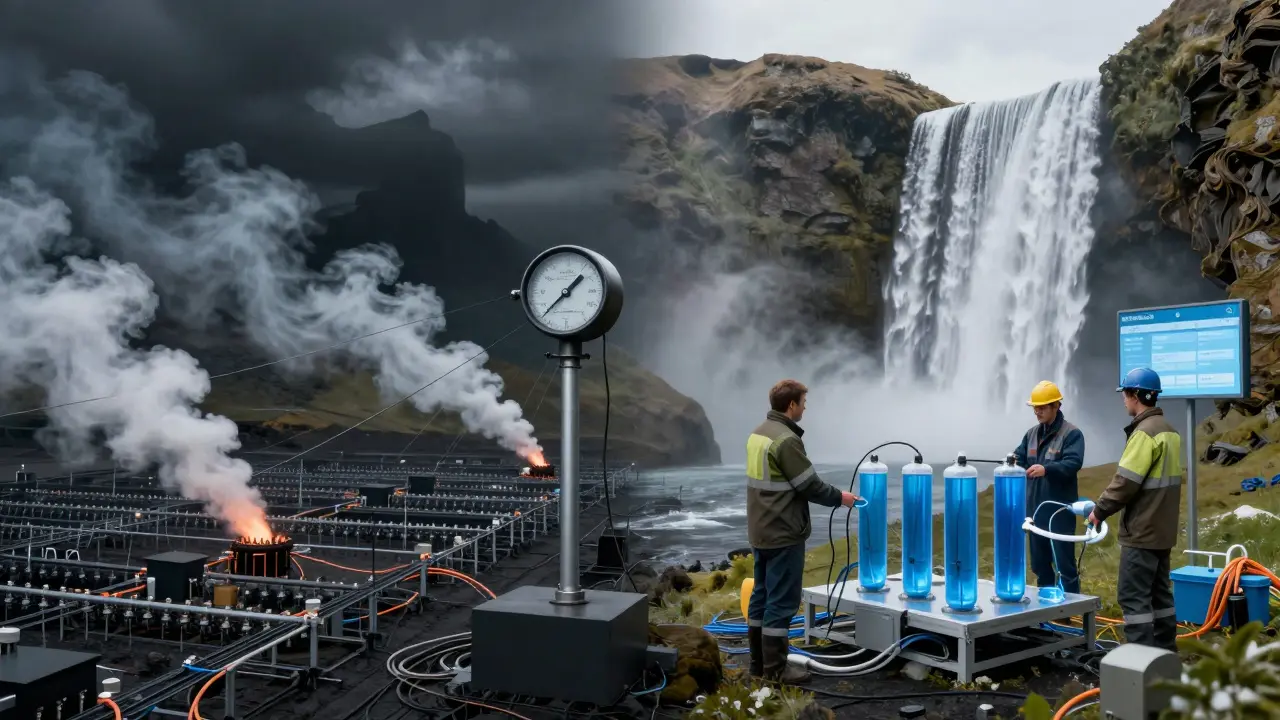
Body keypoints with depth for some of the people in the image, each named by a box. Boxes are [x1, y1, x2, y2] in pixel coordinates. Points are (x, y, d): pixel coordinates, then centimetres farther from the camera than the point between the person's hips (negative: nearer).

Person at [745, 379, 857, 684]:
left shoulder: (758, 434, 10)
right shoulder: (786, 440, -20)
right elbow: (809, 485, -16)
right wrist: (839, 497, 0)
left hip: (760, 531, 10)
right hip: (783, 534, -10)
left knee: (762, 594, 13)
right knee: (782, 600, -2)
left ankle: (759, 662, 21)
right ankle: (775, 668, 4)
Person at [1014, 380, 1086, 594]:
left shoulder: (1072, 434, -8)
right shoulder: (1031, 434, 14)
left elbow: (1073, 463, -21)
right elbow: (1020, 459, 12)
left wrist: (1046, 469, -37)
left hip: (1060, 510, -7)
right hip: (1035, 509, 7)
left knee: (1064, 563, -2)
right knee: (1039, 563, 15)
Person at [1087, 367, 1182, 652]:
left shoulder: (1145, 432, -19)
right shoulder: (1168, 430, 11)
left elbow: (1126, 481, -21)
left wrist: (1100, 509, -8)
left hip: (1142, 531, -10)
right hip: (1162, 528, 10)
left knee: (1133, 595, -5)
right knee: (1159, 591, 16)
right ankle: (1165, 651, 24)